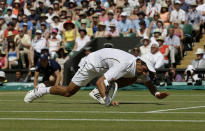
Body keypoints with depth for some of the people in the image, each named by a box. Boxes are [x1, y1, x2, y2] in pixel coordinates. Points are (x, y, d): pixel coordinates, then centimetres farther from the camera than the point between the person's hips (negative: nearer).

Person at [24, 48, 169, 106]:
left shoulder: (140, 66, -14)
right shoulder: (124, 65, -39)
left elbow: (149, 84, -1)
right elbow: (100, 82, -43)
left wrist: (157, 94, -22)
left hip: (106, 65, 8)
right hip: (94, 62, -8)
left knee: (132, 79, -8)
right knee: (68, 92, -4)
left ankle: (99, 92, -2)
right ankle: (42, 90, 19)